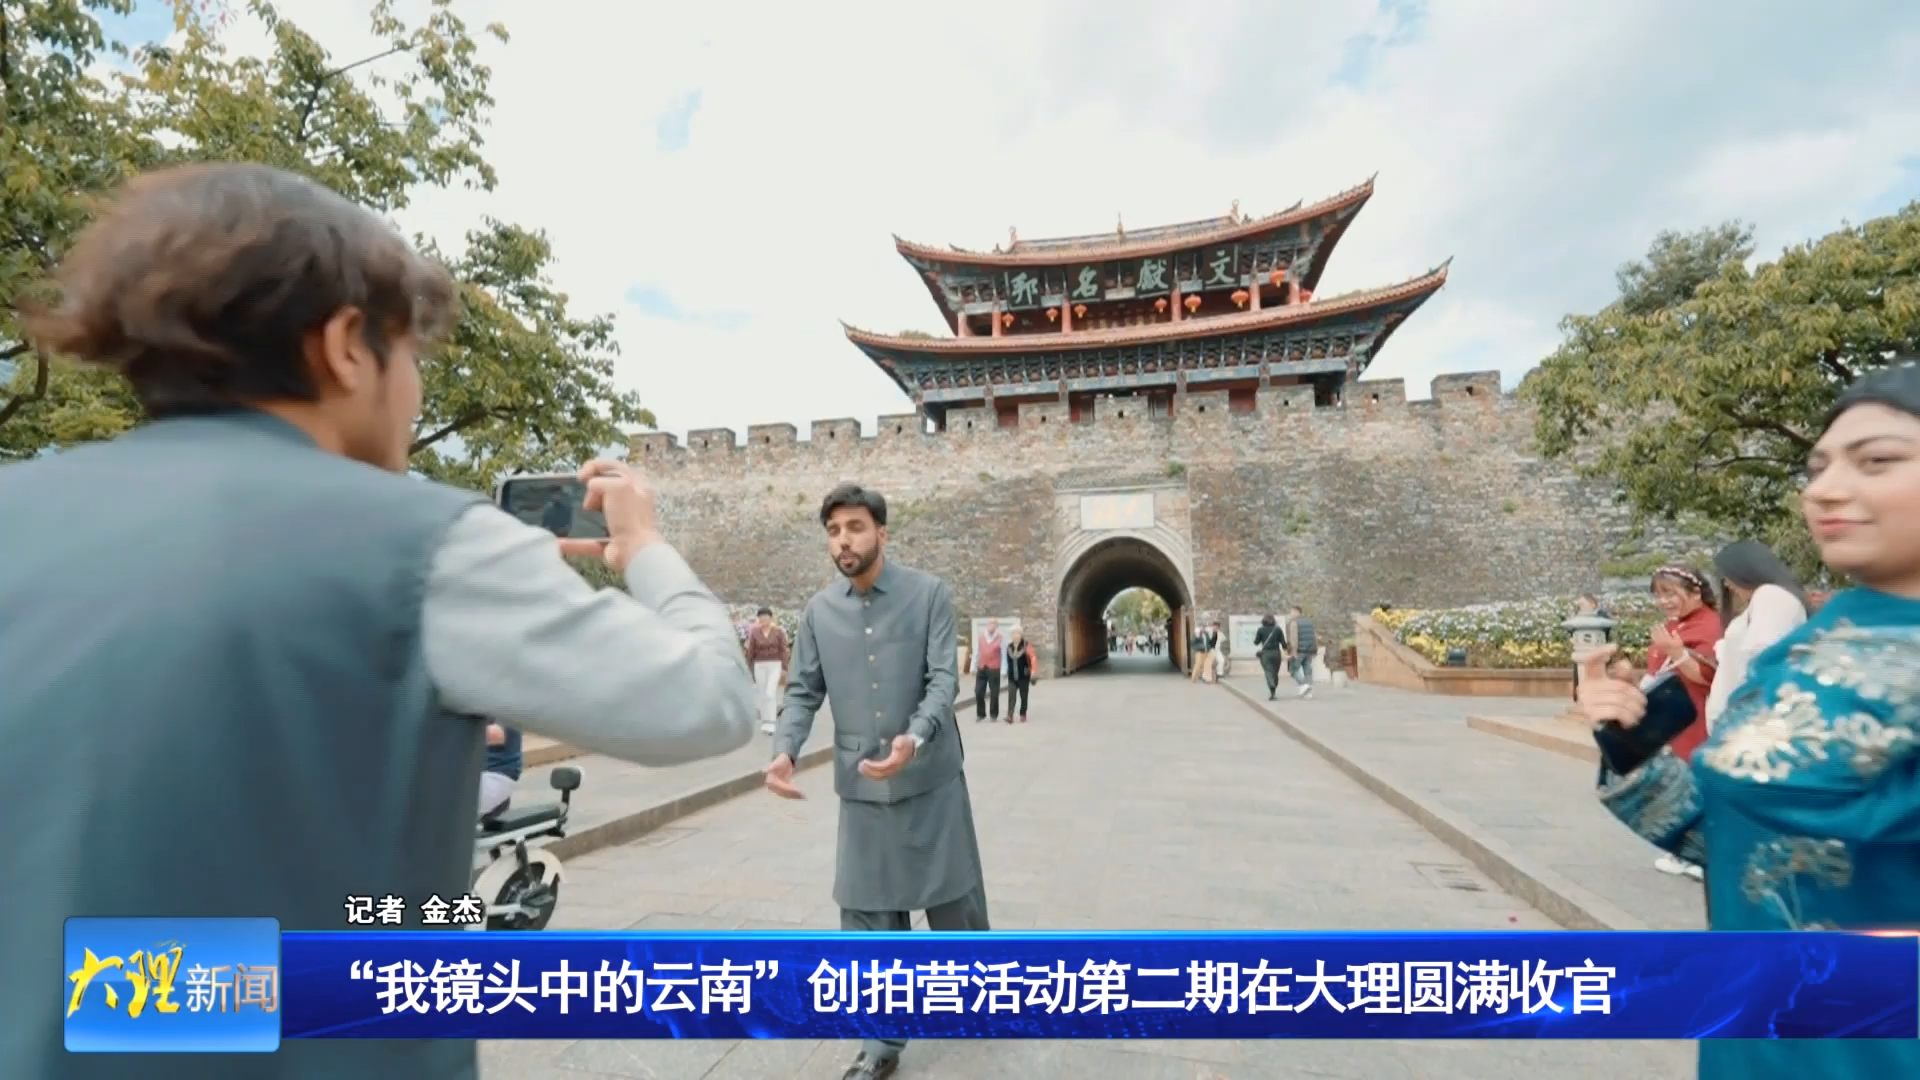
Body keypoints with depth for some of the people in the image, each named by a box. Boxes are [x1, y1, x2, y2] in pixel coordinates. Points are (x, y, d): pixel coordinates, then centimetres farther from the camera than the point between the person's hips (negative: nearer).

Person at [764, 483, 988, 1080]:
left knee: (954, 898, 14)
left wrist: (914, 739, -31)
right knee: (867, 914, 7)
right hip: (860, 785, 2)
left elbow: (943, 680, -13)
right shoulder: (818, 610, 3)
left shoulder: (929, 594, -7)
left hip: (931, 777, -2)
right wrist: (784, 751, -15)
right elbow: (803, 691, 4)